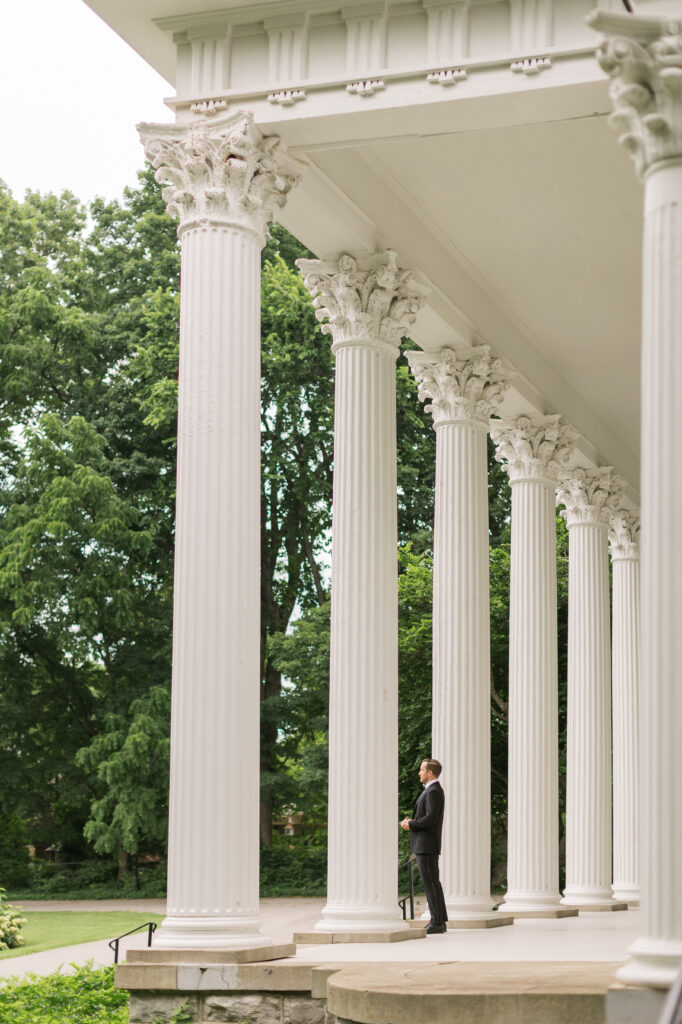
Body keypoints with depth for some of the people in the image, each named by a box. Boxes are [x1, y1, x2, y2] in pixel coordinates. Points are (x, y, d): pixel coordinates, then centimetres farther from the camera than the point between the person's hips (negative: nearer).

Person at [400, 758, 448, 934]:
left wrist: (410, 824, -11)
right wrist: (411, 822, 7)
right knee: (431, 883, 12)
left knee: (431, 883, -8)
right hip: (424, 845, 11)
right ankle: (439, 921, 15)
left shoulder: (433, 792, -15)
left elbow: (431, 818, -23)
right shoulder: (431, 791, 18)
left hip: (427, 845, -11)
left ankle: (437, 923, -6)